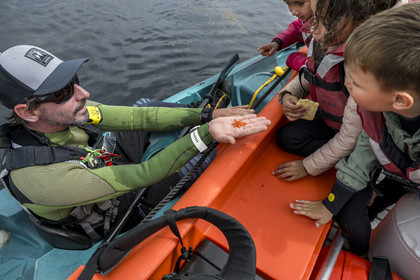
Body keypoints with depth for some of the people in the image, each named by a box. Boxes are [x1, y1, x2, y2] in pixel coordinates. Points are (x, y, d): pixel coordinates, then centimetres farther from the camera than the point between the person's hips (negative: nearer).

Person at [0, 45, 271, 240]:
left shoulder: (67, 110, -19)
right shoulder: (40, 177, -39)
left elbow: (140, 117, -21)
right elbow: (141, 176, -38)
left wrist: (207, 115, -27)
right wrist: (206, 133, -43)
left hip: (116, 163, 6)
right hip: (123, 216, -5)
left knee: (144, 102, -6)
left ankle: (212, 103, 17)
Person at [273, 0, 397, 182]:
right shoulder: (325, 42, -10)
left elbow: (351, 139, -26)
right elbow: (306, 78, 10)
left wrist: (309, 166, -17)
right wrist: (287, 95, -13)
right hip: (329, 124, 8)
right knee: (286, 136, -13)